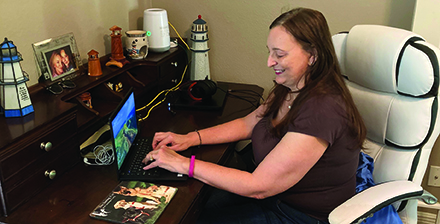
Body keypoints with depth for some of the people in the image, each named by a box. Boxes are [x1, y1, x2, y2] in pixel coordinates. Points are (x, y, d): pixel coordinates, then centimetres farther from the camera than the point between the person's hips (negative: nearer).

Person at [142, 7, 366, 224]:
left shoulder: (321, 112, -33)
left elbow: (258, 186, -30)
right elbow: (247, 124, 9)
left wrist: (184, 164, -26)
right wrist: (190, 138, -3)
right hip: (272, 194, 8)